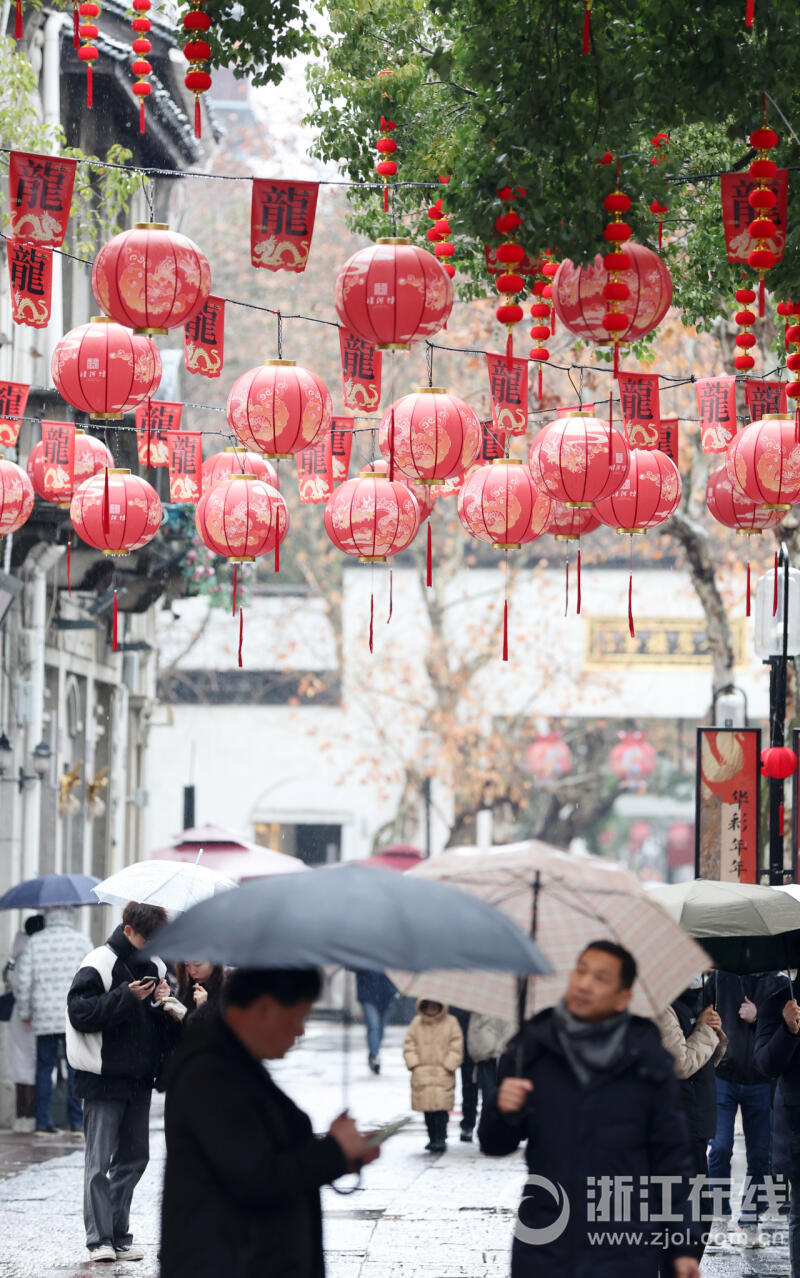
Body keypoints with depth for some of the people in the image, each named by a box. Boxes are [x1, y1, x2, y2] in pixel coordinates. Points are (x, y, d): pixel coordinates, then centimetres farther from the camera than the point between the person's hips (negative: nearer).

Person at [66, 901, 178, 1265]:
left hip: (139, 1080, 7)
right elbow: (79, 1013, -15)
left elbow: (168, 1029, 17)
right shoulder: (100, 965, -8)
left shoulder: (154, 966, 11)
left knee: (133, 1157, 9)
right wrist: (126, 998, -21)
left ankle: (119, 1236, 16)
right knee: (100, 1160, -6)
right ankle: (100, 1240, -5)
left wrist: (162, 1003, -5)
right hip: (103, 1080, -7)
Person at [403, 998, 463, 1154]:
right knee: (428, 1110, 6)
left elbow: (456, 1046, 1)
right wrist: (413, 1063, -1)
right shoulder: (417, 1023, 9)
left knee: (441, 1109, -12)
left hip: (443, 1073, -3)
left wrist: (448, 1065, -7)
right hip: (422, 1074, 3)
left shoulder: (450, 1022, 1)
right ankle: (432, 1138, 16)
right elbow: (409, 1043, 10)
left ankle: (440, 1139, -10)